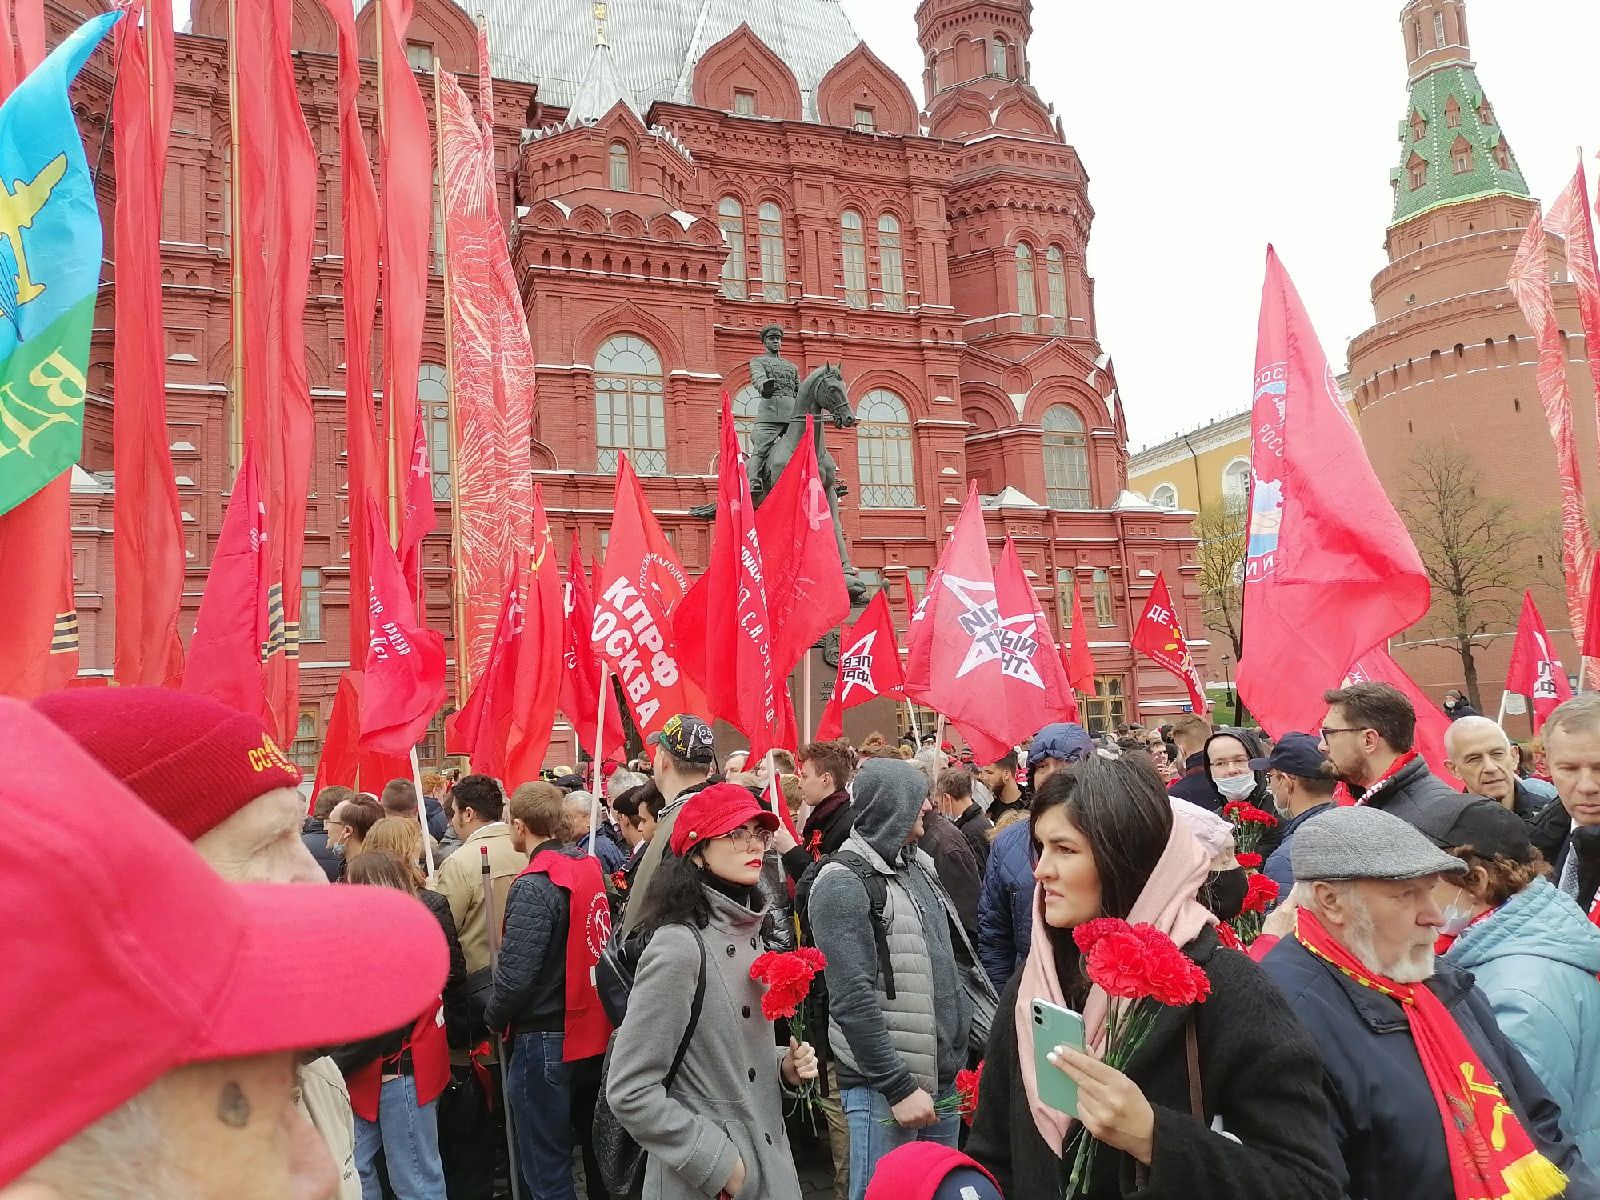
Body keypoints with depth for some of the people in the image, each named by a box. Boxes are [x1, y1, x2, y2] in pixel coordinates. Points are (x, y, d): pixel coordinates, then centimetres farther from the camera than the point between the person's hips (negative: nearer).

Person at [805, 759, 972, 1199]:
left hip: (944, 1077, 8)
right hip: (884, 1087, -8)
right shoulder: (843, 883, -15)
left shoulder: (918, 868, 10)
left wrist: (973, 1046, 12)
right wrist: (898, 1086, -18)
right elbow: (853, 1001, -19)